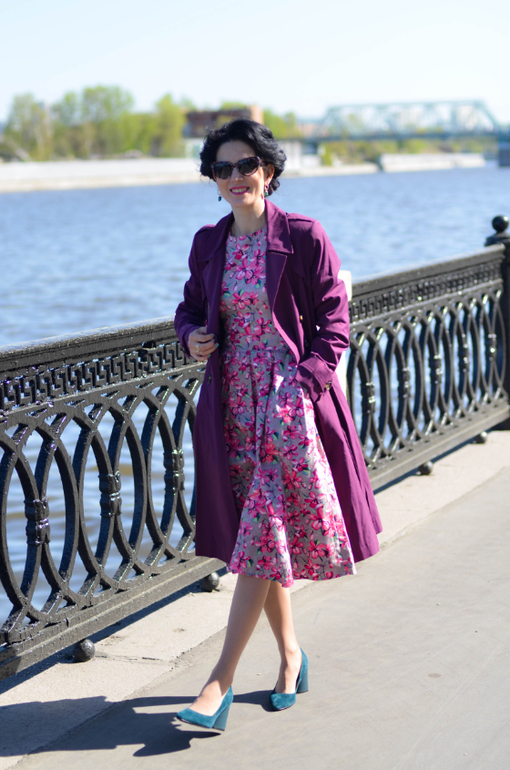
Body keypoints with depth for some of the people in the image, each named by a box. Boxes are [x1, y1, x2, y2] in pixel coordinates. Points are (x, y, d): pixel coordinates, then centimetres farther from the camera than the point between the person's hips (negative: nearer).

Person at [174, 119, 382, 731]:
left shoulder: (304, 237, -5)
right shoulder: (208, 244, 9)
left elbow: (333, 322, -5)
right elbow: (191, 307, 20)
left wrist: (306, 383, -17)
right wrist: (192, 336, -3)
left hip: (292, 394, -5)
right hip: (233, 401, 5)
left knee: (262, 534, -9)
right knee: (256, 536, 9)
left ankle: (220, 681, -9)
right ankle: (290, 655, 26)